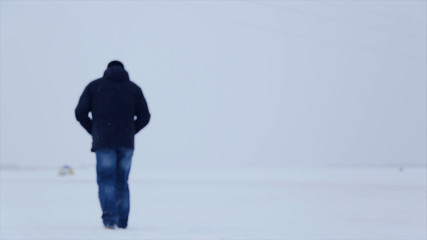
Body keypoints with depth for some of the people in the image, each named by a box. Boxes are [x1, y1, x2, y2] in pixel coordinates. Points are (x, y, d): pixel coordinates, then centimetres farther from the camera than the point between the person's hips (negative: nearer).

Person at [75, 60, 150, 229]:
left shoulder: (94, 86, 9)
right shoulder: (134, 88, 13)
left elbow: (80, 113, 2)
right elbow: (144, 116, 6)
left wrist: (94, 132, 13)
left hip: (103, 141, -2)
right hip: (126, 142, 2)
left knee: (106, 180, -1)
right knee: (121, 182, 11)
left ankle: (109, 217, -19)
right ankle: (122, 221, 9)